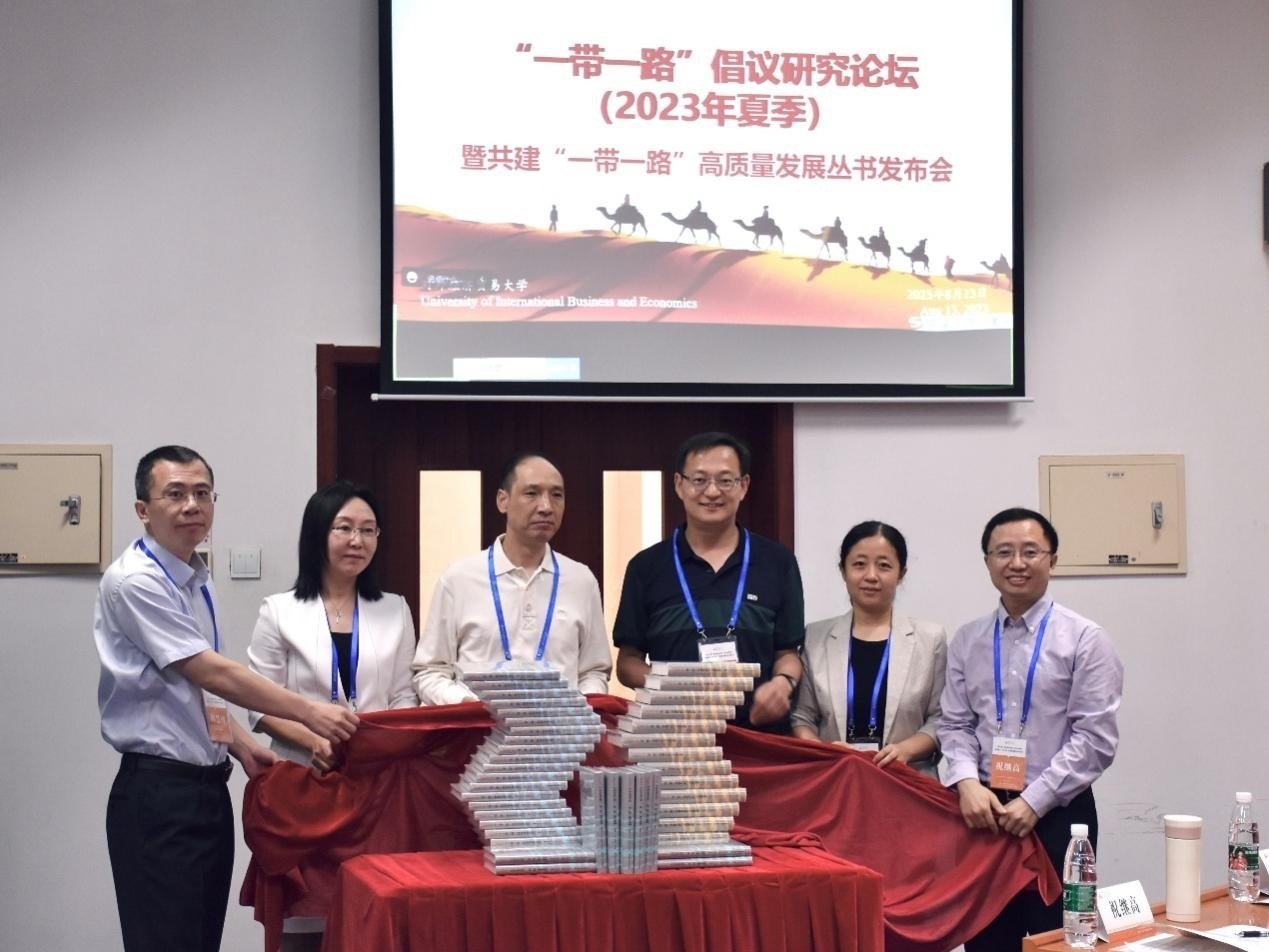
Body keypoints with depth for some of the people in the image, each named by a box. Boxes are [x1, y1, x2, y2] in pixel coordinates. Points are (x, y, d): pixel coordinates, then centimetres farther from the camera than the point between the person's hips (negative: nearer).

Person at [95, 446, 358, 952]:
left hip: (207, 786, 9)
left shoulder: (197, 581, 12)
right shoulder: (135, 581, -15)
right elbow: (211, 672, -20)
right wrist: (309, 713, -19)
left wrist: (242, 746, 7)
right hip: (159, 792, -9)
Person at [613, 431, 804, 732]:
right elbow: (628, 661, 11)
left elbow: (788, 651, 14)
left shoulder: (777, 562, 10)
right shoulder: (647, 566, 9)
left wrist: (783, 682, -8)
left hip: (759, 731, 1)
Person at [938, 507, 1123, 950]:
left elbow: (1095, 737, -8)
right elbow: (955, 725, 9)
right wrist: (968, 783, -10)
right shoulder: (967, 641, 9)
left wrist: (1033, 801, -13)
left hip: (1056, 815, -3)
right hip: (983, 814, 3)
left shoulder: (1084, 639, -3)